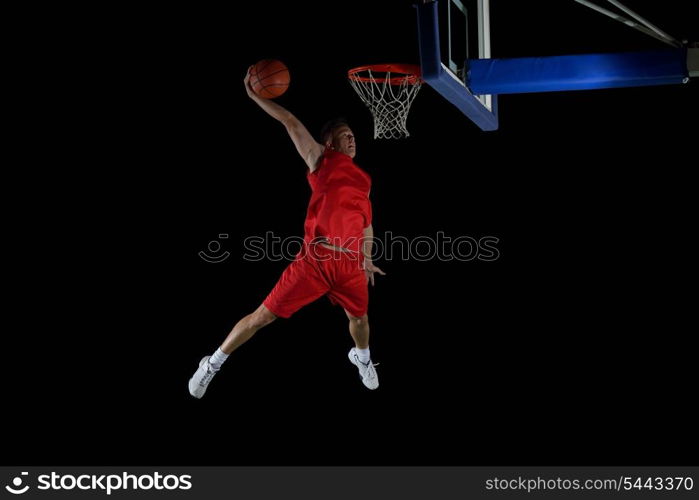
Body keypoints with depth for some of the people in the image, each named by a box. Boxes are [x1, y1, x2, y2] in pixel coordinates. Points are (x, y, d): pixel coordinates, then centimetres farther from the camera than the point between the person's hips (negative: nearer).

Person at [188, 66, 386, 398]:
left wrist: (367, 259, 31)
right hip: (315, 258, -5)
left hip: (350, 263, 5)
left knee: (359, 317, 21)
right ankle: (213, 364, 10)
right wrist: (255, 95, -5)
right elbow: (291, 123, -1)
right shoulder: (321, 159, 5)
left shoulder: (363, 179, 21)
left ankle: (361, 357, 55)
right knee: (264, 315, -3)